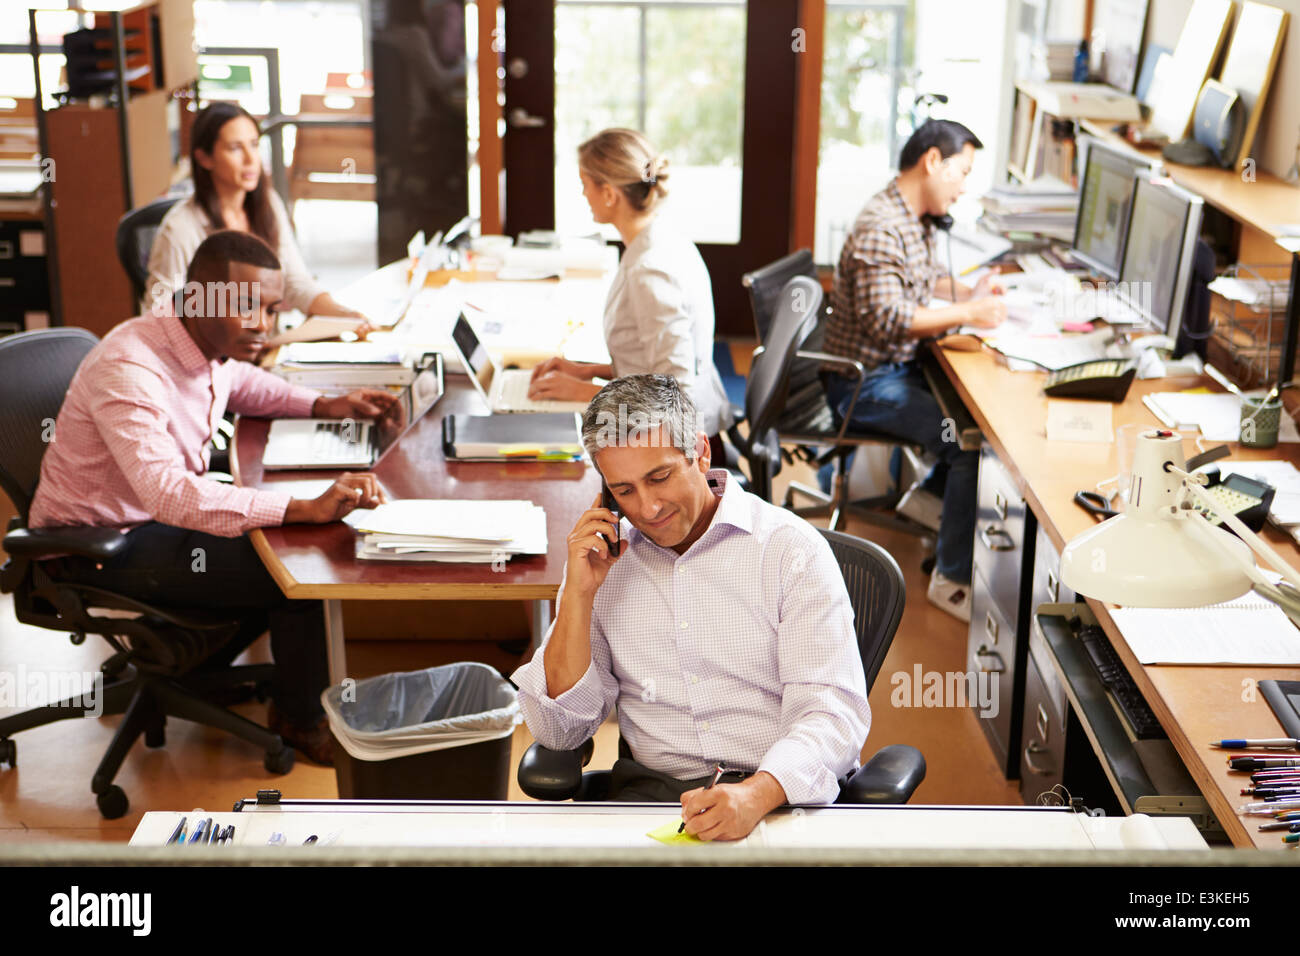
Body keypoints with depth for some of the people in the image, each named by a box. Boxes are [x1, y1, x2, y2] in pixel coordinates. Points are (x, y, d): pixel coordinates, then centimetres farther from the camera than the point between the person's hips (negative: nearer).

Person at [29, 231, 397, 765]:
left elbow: (243, 385, 22)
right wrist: (304, 509, -52)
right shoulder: (129, 370, -31)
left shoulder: (211, 343, -4)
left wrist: (324, 406, 3)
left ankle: (194, 664, 20)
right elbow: (168, 491, -45)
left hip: (153, 518, 9)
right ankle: (300, 719, 6)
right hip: (99, 549, -9)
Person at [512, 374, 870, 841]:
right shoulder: (604, 561, 11)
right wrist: (579, 593, -3)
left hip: (780, 796, -2)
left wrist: (758, 794, -30)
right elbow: (558, 731, 8)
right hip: (651, 790, 3)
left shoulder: (789, 547, -1)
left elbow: (832, 711, -10)